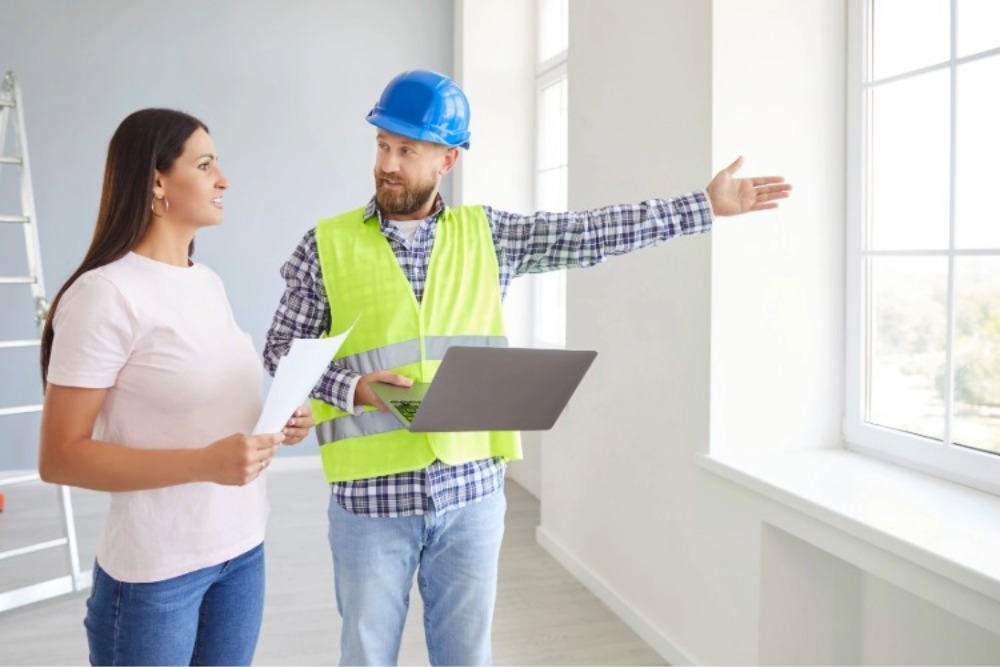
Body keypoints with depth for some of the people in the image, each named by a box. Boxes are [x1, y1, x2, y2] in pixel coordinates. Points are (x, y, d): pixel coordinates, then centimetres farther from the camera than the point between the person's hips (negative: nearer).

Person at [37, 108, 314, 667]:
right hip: (155, 569, -7)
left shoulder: (209, 283, 8)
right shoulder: (106, 293, -15)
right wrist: (206, 463, -25)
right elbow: (60, 457, -16)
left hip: (244, 548, 7)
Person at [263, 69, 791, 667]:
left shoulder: (486, 233, 4)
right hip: (371, 494, -1)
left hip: (472, 489, 2)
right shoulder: (328, 244, -1)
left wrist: (707, 205, 2)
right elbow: (282, 349, 2)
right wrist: (351, 385, -15)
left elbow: (592, 234, 3)